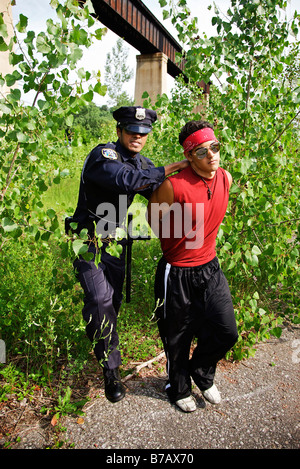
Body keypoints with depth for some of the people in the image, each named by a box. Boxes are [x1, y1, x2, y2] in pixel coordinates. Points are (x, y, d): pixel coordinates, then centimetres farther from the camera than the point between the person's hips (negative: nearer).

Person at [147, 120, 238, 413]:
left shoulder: (226, 179, -4)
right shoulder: (173, 186, -23)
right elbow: (154, 221, -5)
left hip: (210, 268, 5)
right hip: (177, 274, -5)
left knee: (226, 332, 6)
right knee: (178, 338, 12)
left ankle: (201, 371, 39)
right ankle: (179, 388, 42)